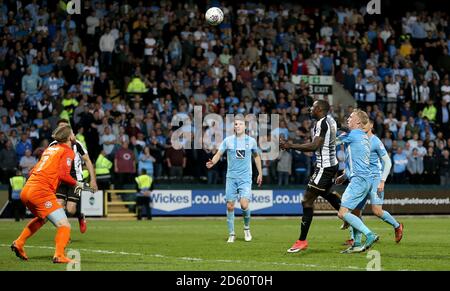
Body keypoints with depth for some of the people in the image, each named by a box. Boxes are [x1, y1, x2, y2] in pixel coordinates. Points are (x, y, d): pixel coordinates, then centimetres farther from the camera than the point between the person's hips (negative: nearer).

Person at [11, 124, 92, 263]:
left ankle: (19, 243, 33)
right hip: (41, 192, -8)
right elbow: (63, 175, -13)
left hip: (26, 191, 8)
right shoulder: (68, 152, 0)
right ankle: (59, 255, -29)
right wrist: (77, 184, 1)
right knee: (64, 225, -10)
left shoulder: (50, 149, 23)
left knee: (42, 218, 36)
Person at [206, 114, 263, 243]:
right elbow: (218, 154, -5)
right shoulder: (228, 140, 0)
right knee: (230, 206, -1)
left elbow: (256, 156, 17)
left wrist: (260, 173, 17)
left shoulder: (251, 141, 3)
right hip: (231, 178, 1)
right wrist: (212, 162, -26)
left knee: (244, 205, -15)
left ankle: (247, 227, 11)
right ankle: (231, 234, 12)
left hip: (245, 178, -1)